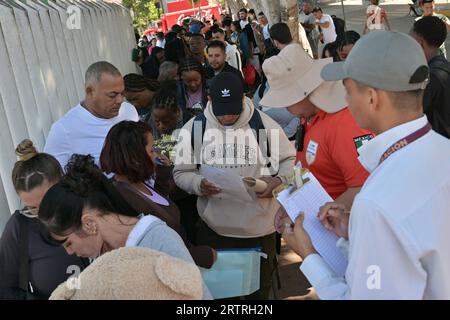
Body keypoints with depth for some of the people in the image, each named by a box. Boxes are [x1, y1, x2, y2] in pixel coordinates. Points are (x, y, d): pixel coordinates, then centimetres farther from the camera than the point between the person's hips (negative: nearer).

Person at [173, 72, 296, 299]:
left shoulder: (263, 123, -6)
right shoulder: (194, 128, -4)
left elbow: (289, 159, 6)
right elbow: (181, 173, 2)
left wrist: (280, 181, -14)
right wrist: (199, 184, -18)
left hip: (260, 227, 0)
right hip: (213, 228, 0)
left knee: (259, 288, 18)